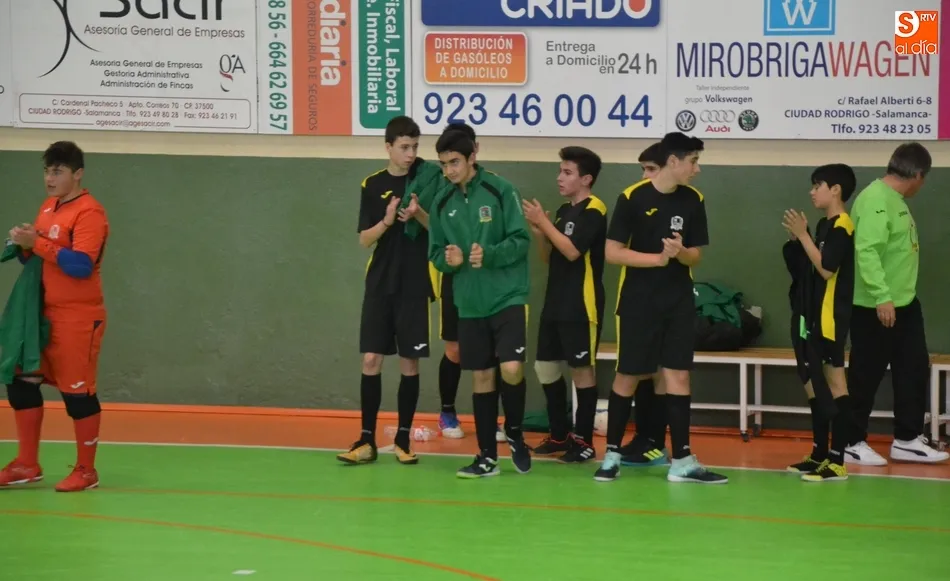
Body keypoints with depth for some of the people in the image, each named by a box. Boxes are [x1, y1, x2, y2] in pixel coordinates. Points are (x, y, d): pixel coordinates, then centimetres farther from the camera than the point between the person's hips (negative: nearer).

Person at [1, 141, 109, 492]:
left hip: (78, 319, -9)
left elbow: (81, 265, -25)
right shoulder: (48, 207, 12)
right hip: (44, 314, 9)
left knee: (78, 391, -2)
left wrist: (37, 243, -24)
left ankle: (86, 471, 10)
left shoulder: (89, 213, -15)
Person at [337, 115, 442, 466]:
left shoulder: (428, 180, -1)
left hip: (415, 286, -1)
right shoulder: (372, 185, 3)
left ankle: (403, 439, 11)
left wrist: (419, 215, -19)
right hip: (380, 285, 1)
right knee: (371, 359, -2)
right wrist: (387, 221, -17)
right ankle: (367, 440, 2)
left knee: (410, 362, 2)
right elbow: (364, 239, 1)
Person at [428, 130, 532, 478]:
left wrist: (489, 254, -24)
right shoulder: (442, 203, 6)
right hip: (470, 303, 4)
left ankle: (515, 433, 11)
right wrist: (449, 259, -13)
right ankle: (488, 456, 15)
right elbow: (435, 254, 10)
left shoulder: (500, 191, -7)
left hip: (508, 297, -4)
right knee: (481, 377, 8)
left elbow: (521, 240, -9)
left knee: (512, 369, -16)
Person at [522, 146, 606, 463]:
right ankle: (559, 435, 20)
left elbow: (572, 251, -22)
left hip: (582, 306, -9)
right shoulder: (563, 210, 14)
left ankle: (584, 440, 3)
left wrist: (543, 222, -16)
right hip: (555, 303, 9)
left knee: (581, 369, -3)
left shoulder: (593, 210, -11)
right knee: (545, 367, 10)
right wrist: (538, 232, -1)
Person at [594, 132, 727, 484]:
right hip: (637, 303, -3)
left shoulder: (693, 200, 2)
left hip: (678, 303, 3)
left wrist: (681, 252, -17)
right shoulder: (632, 198, -10)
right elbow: (612, 253, -11)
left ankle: (682, 461, 0)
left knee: (678, 375, -1)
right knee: (628, 377, 3)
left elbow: (696, 256, 6)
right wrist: (657, 258, -19)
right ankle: (612, 454, 14)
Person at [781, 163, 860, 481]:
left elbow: (826, 269, -21)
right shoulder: (825, 225, 14)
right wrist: (799, 237, 5)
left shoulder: (841, 226, -13)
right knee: (814, 384, 14)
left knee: (834, 384, -8)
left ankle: (837, 461, -8)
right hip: (814, 315, 10)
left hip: (831, 317, -10)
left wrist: (803, 235, -17)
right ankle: (819, 454, 22)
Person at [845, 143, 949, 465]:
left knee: (914, 369, 12)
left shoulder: (895, 200, 12)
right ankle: (852, 443, 11)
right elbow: (866, 250, -28)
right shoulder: (875, 199, -20)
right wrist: (881, 297, -32)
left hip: (904, 304, 10)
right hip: (875, 308, -10)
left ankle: (907, 440, 20)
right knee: (866, 376, 0)